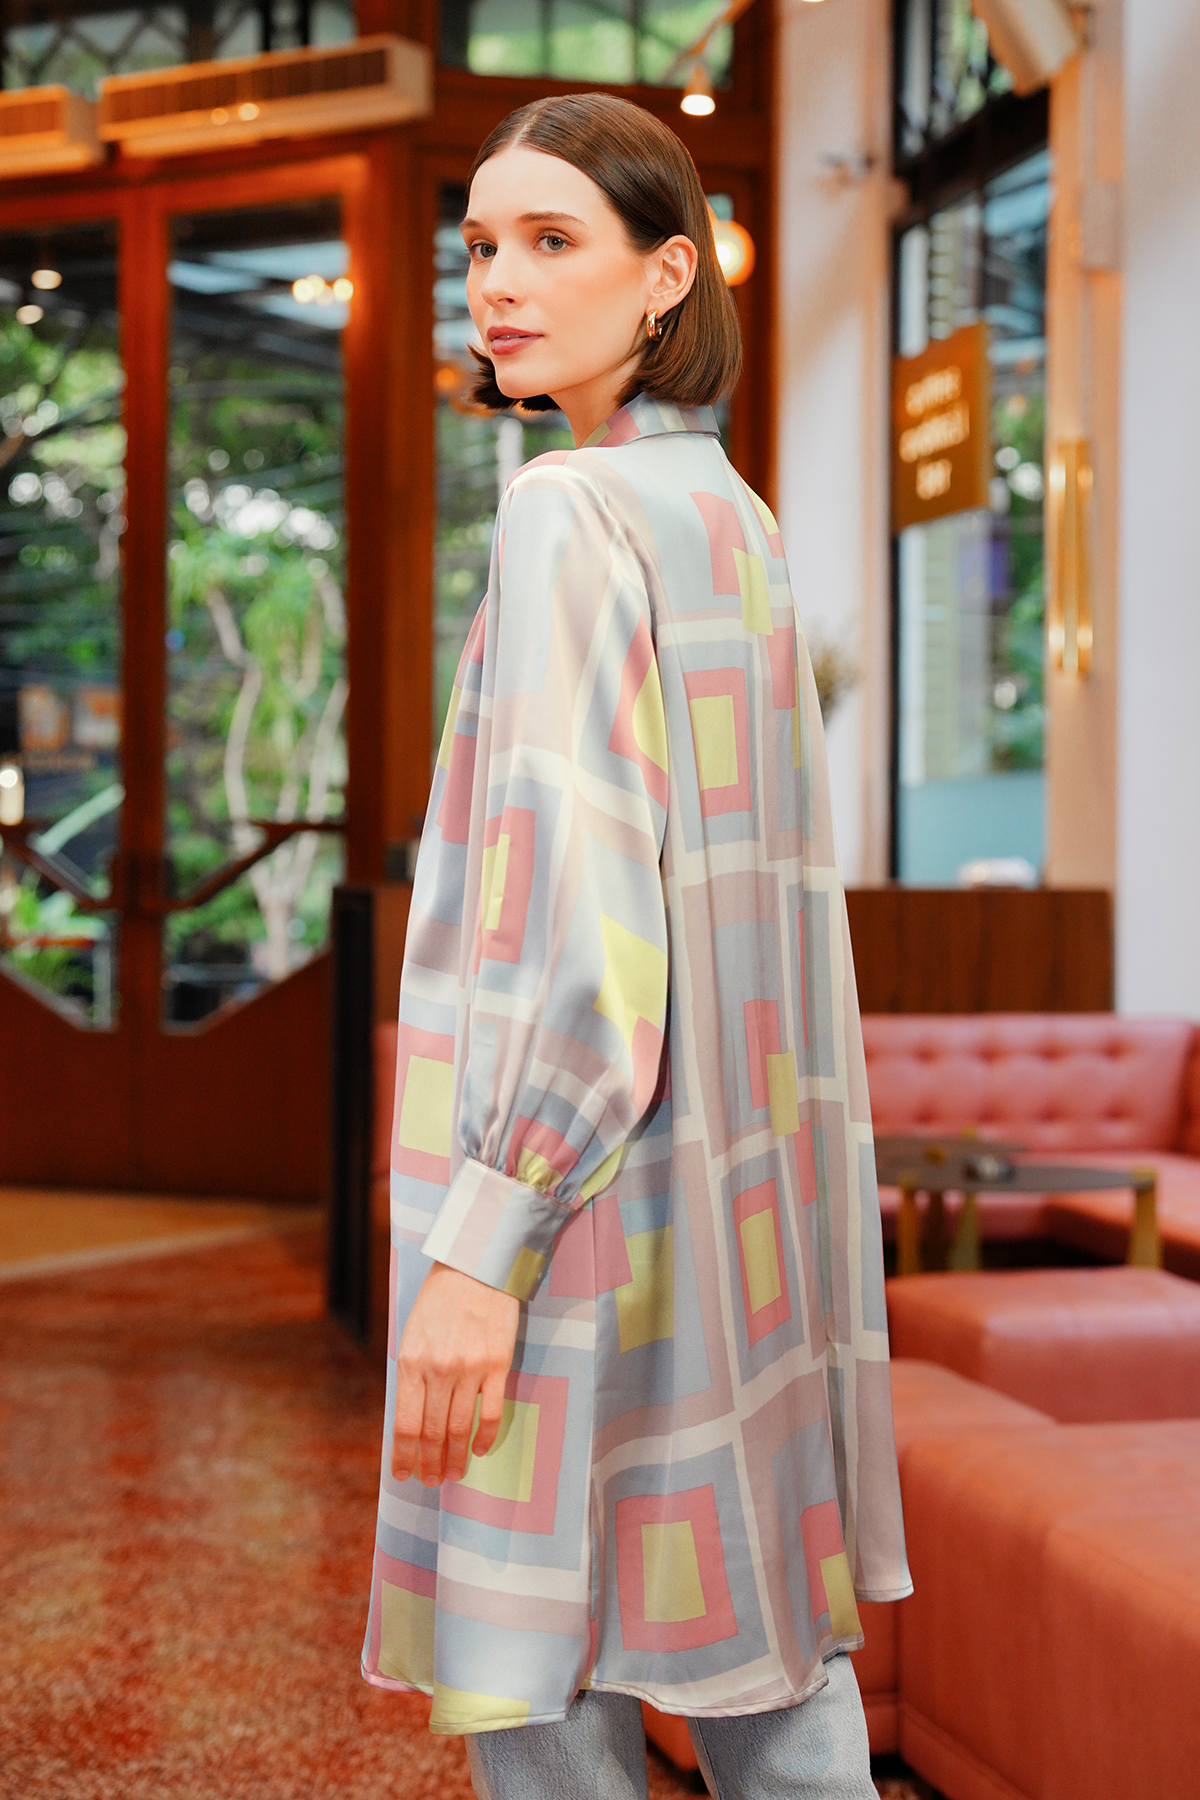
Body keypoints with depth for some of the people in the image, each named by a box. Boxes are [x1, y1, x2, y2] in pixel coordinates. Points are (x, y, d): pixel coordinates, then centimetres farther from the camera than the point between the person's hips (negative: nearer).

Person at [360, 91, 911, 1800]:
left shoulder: (575, 515, -12)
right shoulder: (738, 524, 13)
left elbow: (585, 897, -20)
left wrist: (479, 1245, -20)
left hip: (591, 1178, -9)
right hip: (747, 1180, 9)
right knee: (765, 1636, 15)